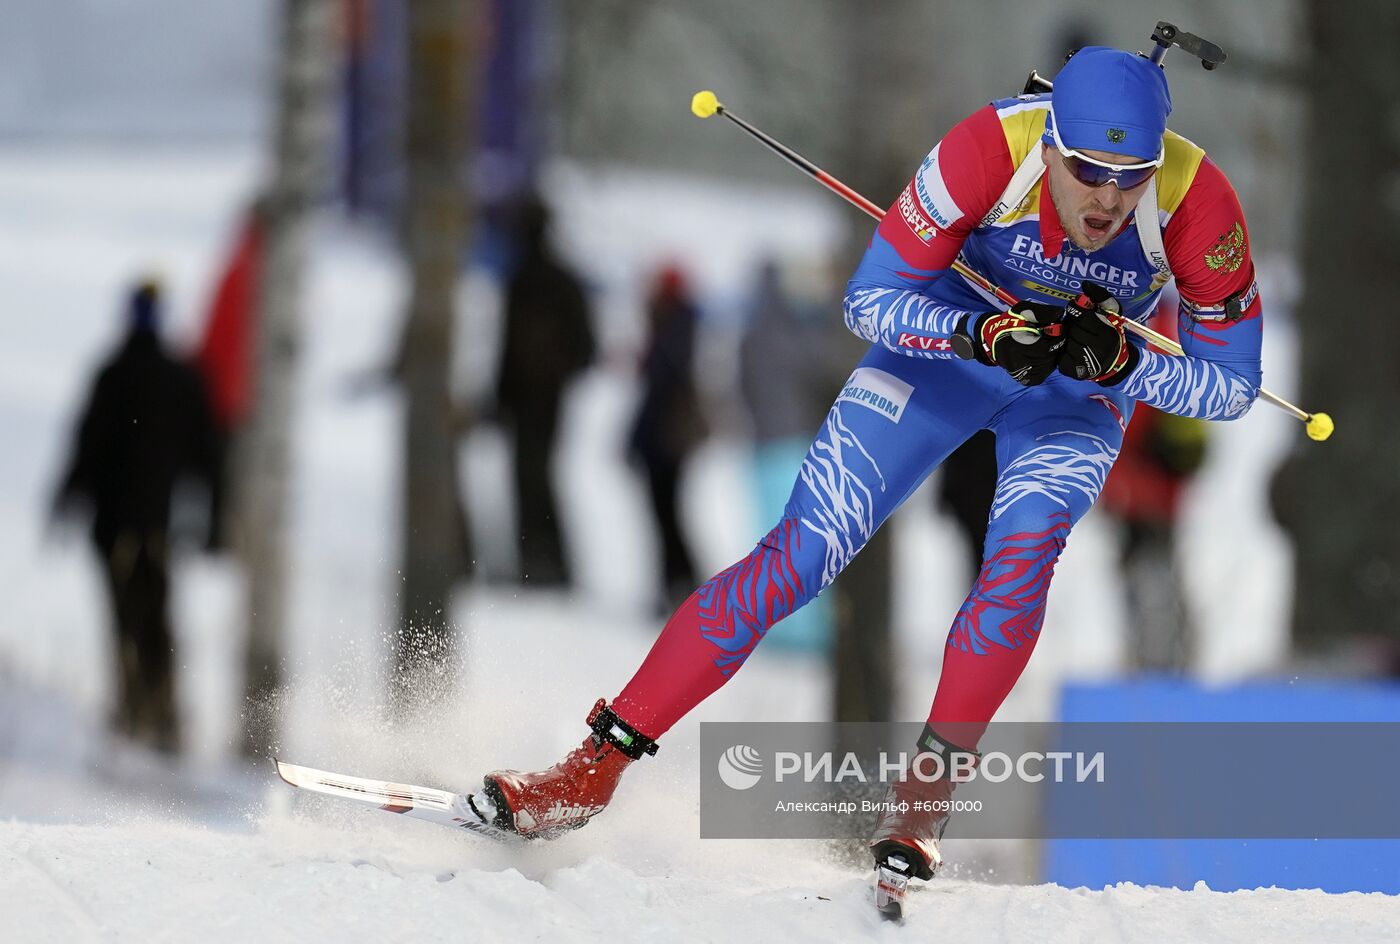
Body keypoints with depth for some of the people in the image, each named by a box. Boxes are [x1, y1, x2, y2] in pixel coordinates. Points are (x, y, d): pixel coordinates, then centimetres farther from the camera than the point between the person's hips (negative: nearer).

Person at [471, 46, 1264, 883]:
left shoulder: (1197, 201, -31)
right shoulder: (990, 148, -33)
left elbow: (1231, 387, -20)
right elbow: (871, 300, -24)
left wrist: (1123, 364, -36)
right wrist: (984, 334, -40)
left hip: (1083, 386, 1)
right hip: (948, 336, -1)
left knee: (1027, 547, -29)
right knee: (801, 553, -11)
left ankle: (926, 790, -17)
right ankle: (596, 767, -4)